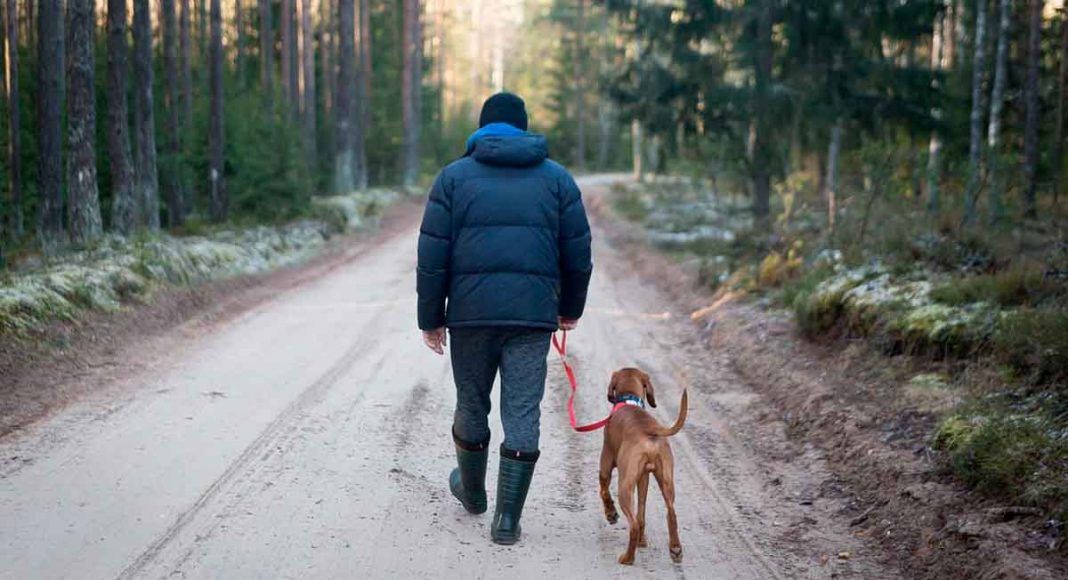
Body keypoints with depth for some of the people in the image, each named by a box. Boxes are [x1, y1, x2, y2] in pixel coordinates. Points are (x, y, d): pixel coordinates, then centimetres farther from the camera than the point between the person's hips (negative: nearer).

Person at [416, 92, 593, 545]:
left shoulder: (454, 176, 6)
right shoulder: (557, 177, 9)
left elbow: (432, 257, 1)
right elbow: (578, 253, 8)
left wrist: (431, 318, 7)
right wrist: (570, 308, 21)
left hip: (471, 312, 0)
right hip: (533, 315, 0)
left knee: (471, 406, 17)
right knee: (522, 414, 2)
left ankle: (472, 491, 38)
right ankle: (507, 519, 0)